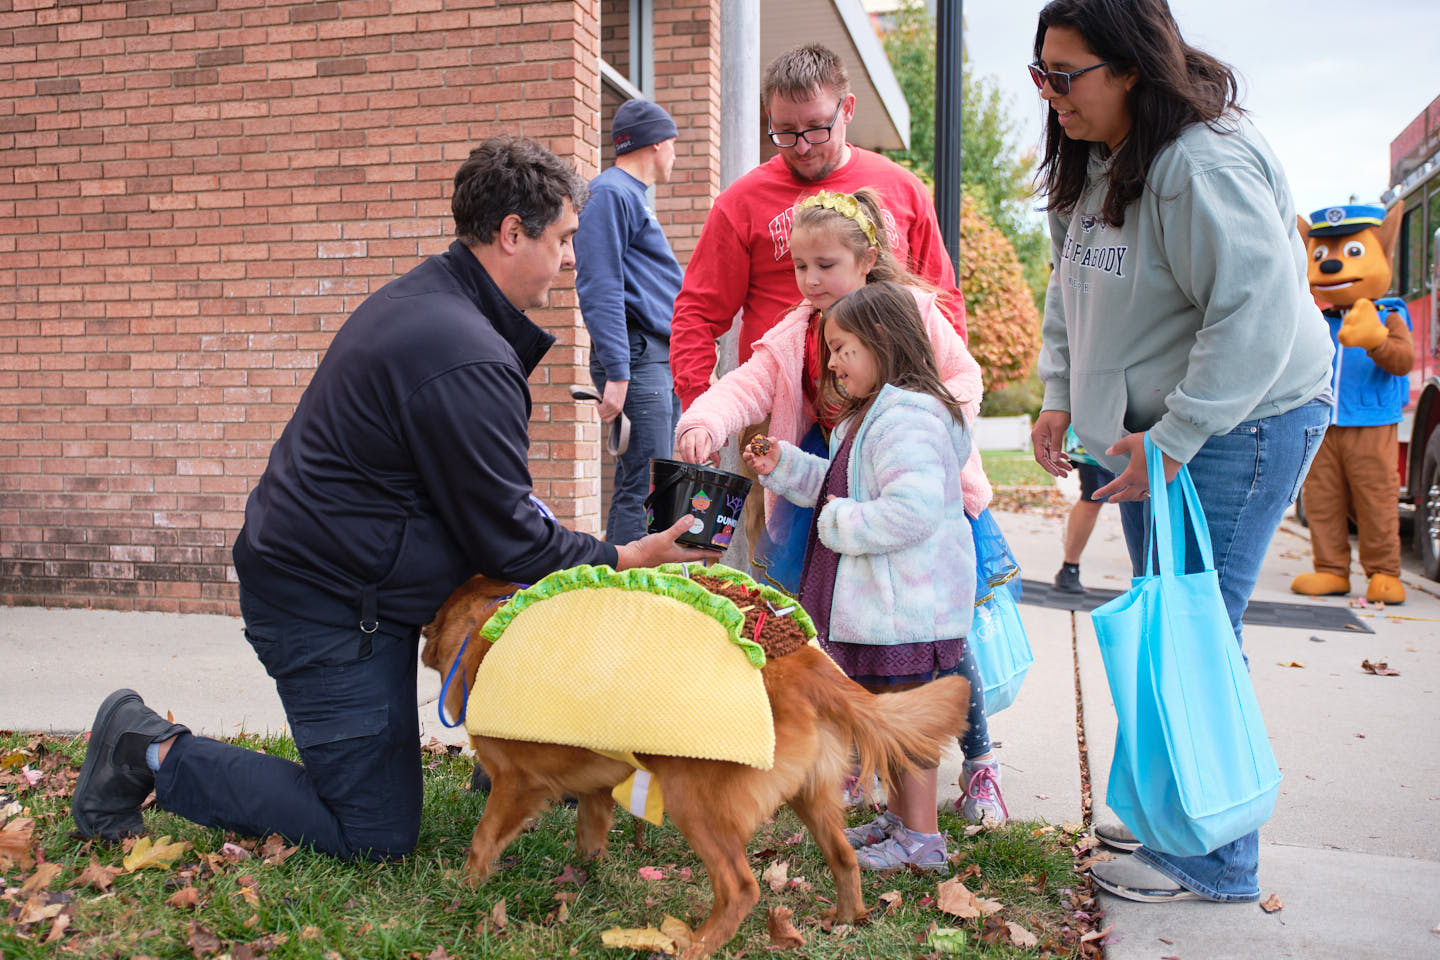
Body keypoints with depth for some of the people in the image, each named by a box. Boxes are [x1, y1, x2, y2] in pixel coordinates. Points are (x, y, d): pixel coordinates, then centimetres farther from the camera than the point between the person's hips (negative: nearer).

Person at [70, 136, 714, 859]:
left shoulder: (422, 297, 7)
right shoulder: (468, 363, -25)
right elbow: (507, 543, -19)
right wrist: (627, 558, -7)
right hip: (328, 606, -10)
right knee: (376, 836, 2)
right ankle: (155, 753, 6)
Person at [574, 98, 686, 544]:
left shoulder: (632, 195, 23)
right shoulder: (609, 193, -7)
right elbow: (599, 289, -16)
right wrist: (616, 373, -22)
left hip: (663, 360, 10)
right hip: (638, 357, -10)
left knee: (636, 484, 11)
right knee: (644, 486, -12)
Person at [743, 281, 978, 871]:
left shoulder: (908, 417, -21)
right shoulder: (867, 416, 15)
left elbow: (913, 509, -32)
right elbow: (839, 488, 27)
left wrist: (842, 523, -20)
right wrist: (783, 467, 17)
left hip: (907, 607, -11)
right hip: (880, 602, 11)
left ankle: (921, 839, 13)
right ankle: (899, 817, 34)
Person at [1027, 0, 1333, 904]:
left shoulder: (1203, 162, -23)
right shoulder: (1092, 161, 7)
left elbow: (1256, 313, -28)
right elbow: (1073, 289, 16)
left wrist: (1172, 440, -26)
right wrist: (1060, 396, 6)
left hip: (1239, 425, -10)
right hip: (1153, 426, 10)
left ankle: (1209, 860, 8)